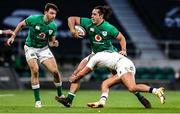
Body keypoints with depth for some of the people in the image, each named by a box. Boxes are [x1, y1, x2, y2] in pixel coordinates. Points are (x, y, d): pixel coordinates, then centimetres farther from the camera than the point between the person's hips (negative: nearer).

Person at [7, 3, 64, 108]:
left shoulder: (53, 26, -9)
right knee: (35, 71, -20)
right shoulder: (34, 19, -19)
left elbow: (51, 41, 3)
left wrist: (54, 43, -20)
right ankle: (37, 100, -12)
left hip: (44, 48, 3)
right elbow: (21, 24, 0)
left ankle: (60, 95, 14)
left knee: (55, 71, -9)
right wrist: (13, 37, 4)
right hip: (31, 48, -3)